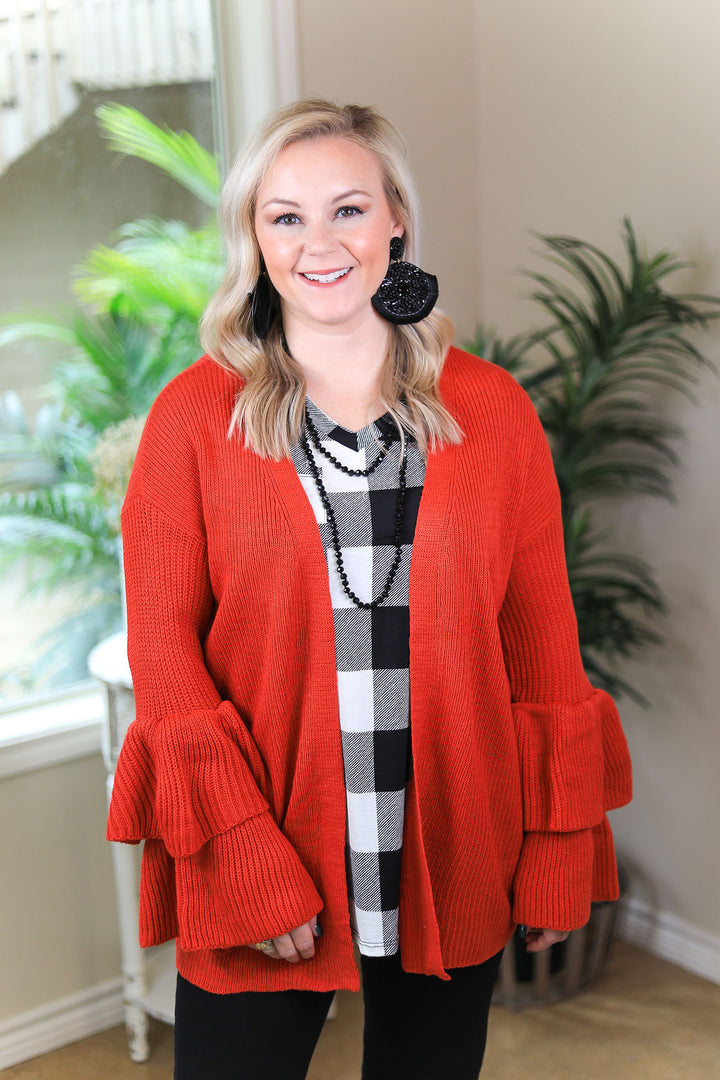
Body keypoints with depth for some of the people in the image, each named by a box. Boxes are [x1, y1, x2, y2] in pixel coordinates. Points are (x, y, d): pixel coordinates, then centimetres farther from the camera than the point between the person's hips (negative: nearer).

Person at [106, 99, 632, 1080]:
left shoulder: (492, 411, 0)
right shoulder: (194, 414, -4)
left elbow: (541, 641, 3)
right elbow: (162, 642, -5)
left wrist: (559, 853, 2)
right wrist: (243, 863, -12)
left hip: (454, 868, 2)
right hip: (257, 863, -1)